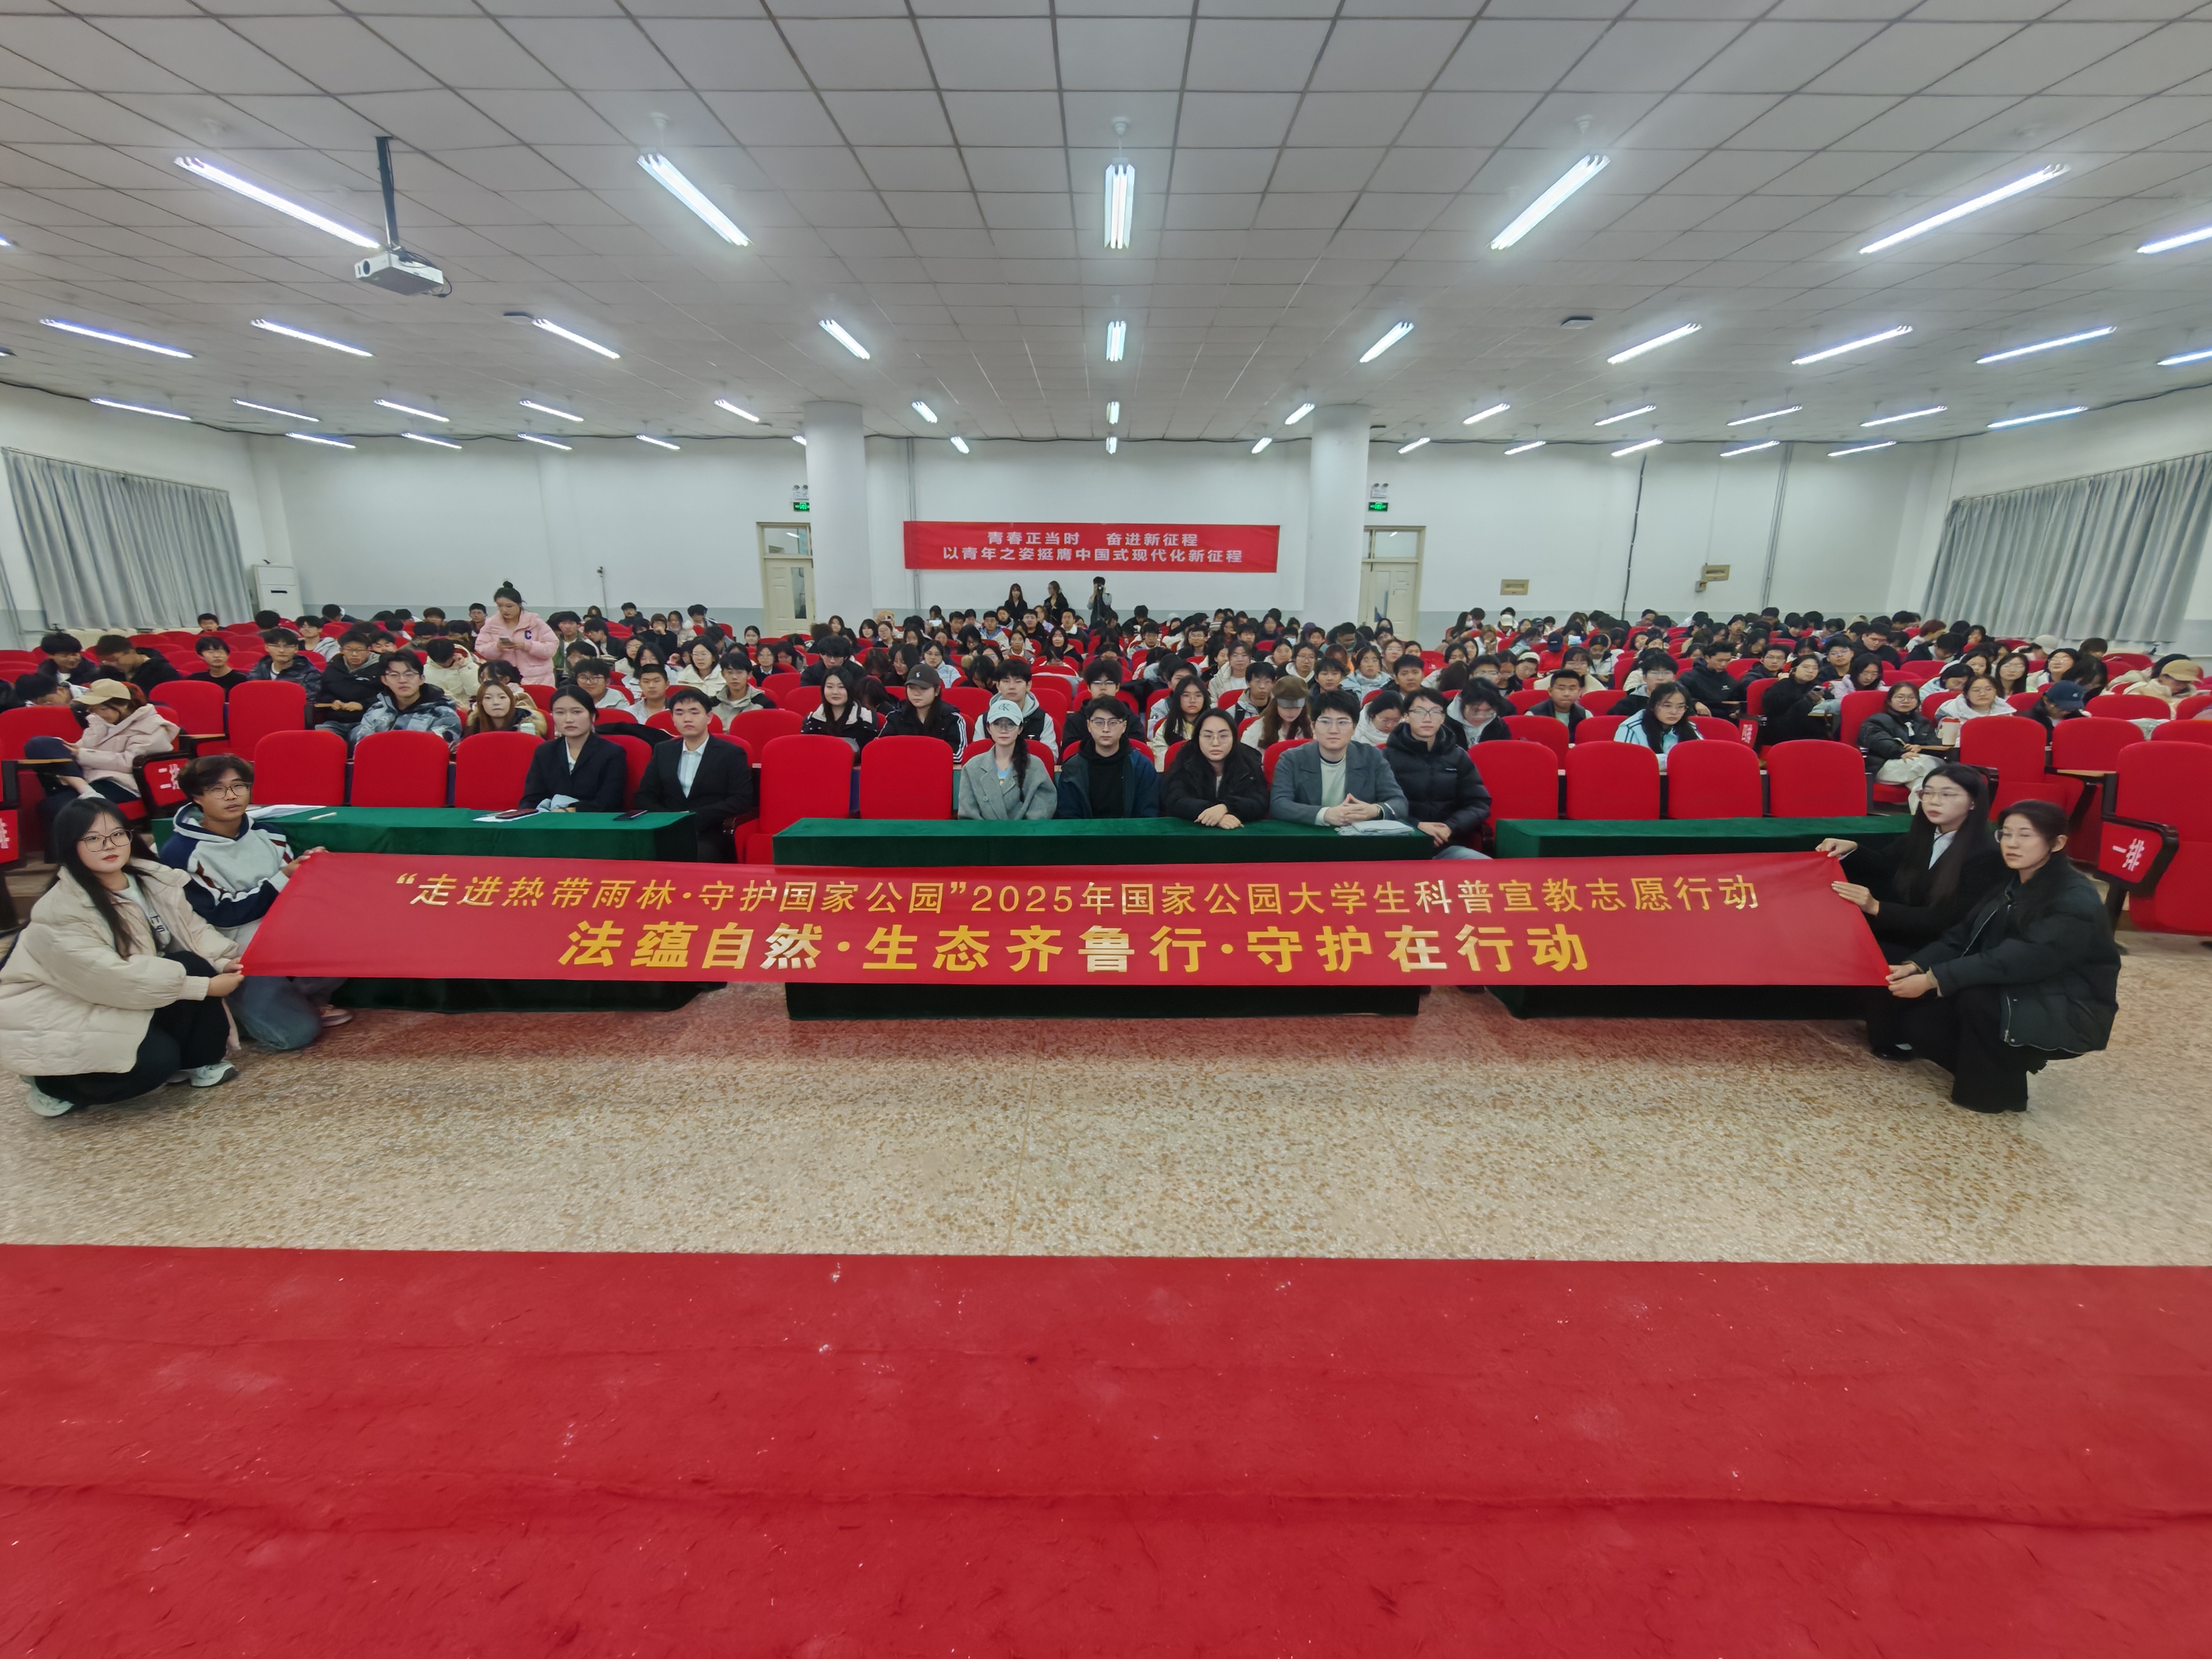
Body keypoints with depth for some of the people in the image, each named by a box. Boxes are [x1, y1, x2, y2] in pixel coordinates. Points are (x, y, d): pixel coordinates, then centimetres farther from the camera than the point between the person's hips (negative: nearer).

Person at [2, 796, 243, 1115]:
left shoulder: (151, 880, -4)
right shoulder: (60, 911, -25)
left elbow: (192, 928, -3)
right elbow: (113, 979, -30)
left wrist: (224, 961, -24)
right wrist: (204, 987, -32)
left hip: (119, 1005, 7)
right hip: (56, 1019, -7)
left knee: (194, 966, -18)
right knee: (155, 1059, -28)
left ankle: (199, 1061, -1)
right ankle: (52, 1084, 3)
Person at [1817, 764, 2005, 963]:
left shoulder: (1986, 856, -16)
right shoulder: (1922, 834, 3)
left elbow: (1945, 921, -21)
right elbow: (1884, 864, 19)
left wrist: (1875, 907, -33)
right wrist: (1852, 849, -4)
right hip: (1901, 931, 6)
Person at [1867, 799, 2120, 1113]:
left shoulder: (2077, 903, -21)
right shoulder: (2010, 884, 3)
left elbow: (2015, 961, -32)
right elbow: (1964, 935, -1)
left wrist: (1932, 980, -36)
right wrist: (1916, 966, -19)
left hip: (2067, 1013, -7)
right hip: (2018, 993, 7)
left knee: (1977, 998, -34)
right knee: (1920, 1025, -11)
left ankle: (1995, 1092, -11)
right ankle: (2006, 1063, 16)